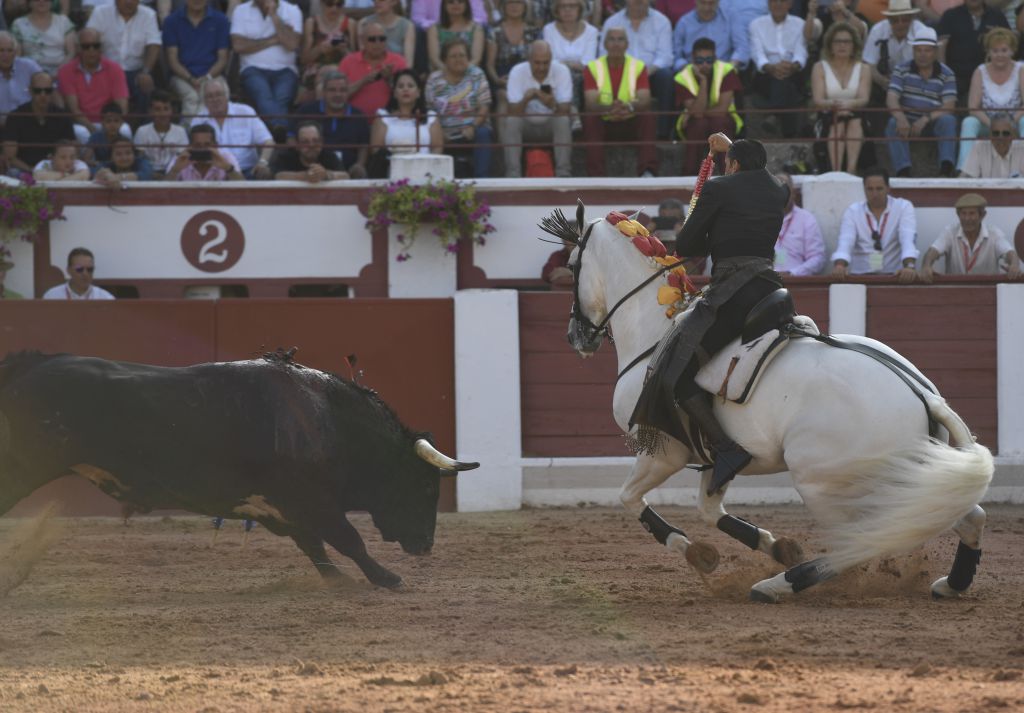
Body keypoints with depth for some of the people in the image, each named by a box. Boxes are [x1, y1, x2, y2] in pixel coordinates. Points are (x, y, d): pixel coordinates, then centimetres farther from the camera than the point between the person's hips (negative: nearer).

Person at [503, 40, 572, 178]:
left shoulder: (561, 71, -15)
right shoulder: (517, 72, -15)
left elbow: (564, 112, -20)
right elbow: (513, 113, -19)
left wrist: (552, 104, -43)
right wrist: (525, 100, -40)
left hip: (551, 125, 0)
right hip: (526, 125, 0)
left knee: (563, 122, -32)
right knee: (511, 122, -31)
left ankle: (563, 175, -29)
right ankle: (513, 175, -30)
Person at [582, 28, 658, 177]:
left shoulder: (638, 66, -1)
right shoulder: (593, 68, -2)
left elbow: (645, 102, -14)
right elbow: (590, 103, -15)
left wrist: (630, 107, -39)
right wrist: (608, 109, -38)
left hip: (631, 124, 0)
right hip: (603, 124, 0)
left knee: (647, 117, -29)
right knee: (589, 119, -31)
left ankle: (647, 172, -37)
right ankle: (595, 175, -39)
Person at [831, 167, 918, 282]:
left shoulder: (903, 207, 2)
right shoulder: (853, 211, 7)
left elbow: (908, 240, -13)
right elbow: (845, 242, -8)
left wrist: (909, 266, -34)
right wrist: (839, 265, -30)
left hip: (895, 276, -1)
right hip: (860, 276, 1)